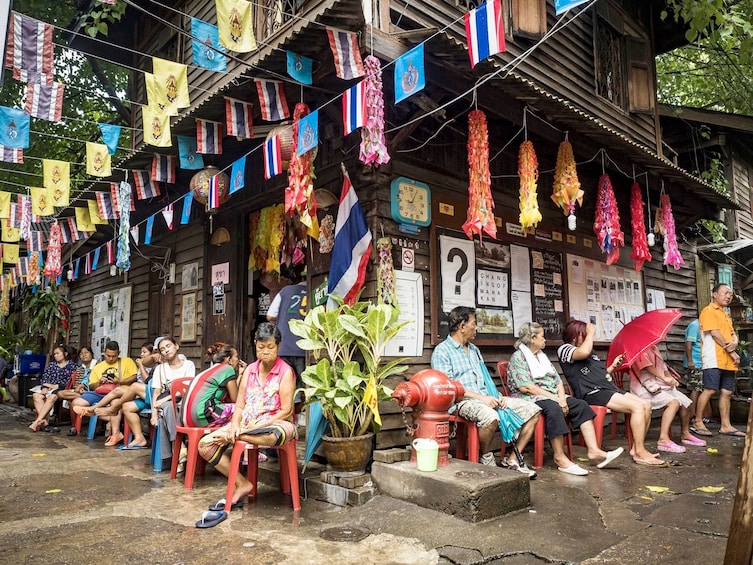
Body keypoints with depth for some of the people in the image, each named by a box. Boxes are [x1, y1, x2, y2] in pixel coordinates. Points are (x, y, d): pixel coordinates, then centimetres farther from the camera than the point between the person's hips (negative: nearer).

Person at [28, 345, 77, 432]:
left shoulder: (72, 366, 7)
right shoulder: (51, 365, 24)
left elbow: (70, 381, -5)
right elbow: (45, 377, 10)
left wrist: (56, 386, -14)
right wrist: (44, 388, -9)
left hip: (62, 389, -5)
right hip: (48, 388, 5)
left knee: (51, 397, -36)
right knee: (36, 395, -26)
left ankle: (38, 421, -39)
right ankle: (43, 421, -36)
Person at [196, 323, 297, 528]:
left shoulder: (285, 372, -7)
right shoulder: (249, 370, 10)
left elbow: (286, 411, -12)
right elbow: (239, 405, 7)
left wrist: (258, 425, -19)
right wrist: (235, 425, -14)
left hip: (272, 424, -6)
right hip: (245, 424, 6)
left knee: (285, 430, -43)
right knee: (205, 445, -11)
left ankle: (235, 437, -24)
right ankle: (242, 484, -4)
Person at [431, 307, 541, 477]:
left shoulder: (474, 350, 22)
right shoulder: (442, 351, -4)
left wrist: (496, 396, 3)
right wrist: (480, 398, -19)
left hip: (486, 398, 8)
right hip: (462, 401, -8)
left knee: (532, 410, -2)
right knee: (490, 416, -39)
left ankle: (513, 459, 1)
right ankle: (486, 459, -11)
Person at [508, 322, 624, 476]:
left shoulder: (542, 356, 22)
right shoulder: (518, 357, -4)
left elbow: (558, 380, 15)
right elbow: (525, 387, -16)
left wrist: (562, 398, -7)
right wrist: (554, 398, -16)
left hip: (554, 397, 8)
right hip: (531, 399, -8)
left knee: (581, 405, -12)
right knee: (554, 409, -35)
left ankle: (593, 450, -18)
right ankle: (560, 458, -28)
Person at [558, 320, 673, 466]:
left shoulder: (591, 352, 25)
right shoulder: (564, 349, -5)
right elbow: (584, 352, -27)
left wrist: (613, 366, 14)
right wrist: (591, 332, -12)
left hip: (608, 388, 9)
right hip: (592, 393, -9)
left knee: (646, 405, -4)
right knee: (637, 407, -21)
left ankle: (636, 448, 3)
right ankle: (640, 454, -12)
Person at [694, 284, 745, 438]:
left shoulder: (726, 315, 25)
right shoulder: (709, 311, -1)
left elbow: (733, 334, 18)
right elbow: (715, 333, -10)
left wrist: (734, 343, -6)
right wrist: (731, 352, -10)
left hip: (728, 360, 8)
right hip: (714, 359, -8)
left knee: (727, 392, 6)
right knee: (709, 390, -12)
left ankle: (725, 425, 11)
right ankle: (698, 423, -6)